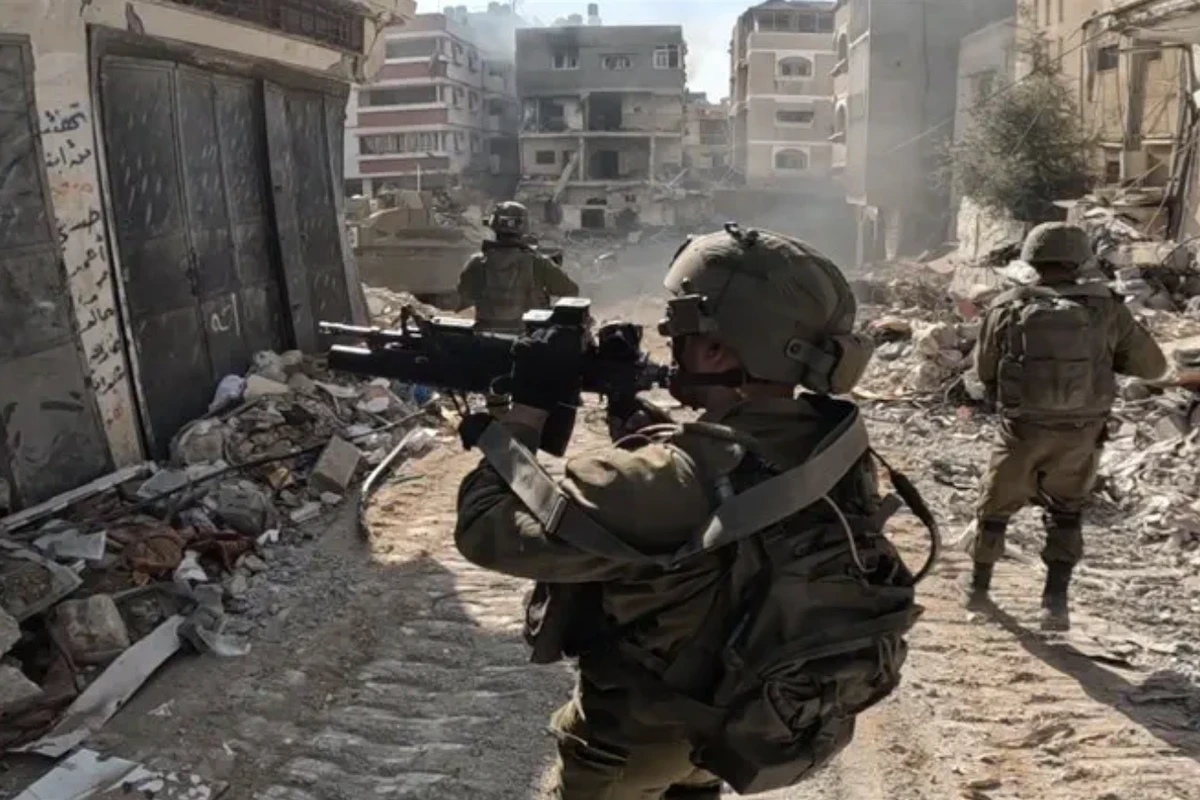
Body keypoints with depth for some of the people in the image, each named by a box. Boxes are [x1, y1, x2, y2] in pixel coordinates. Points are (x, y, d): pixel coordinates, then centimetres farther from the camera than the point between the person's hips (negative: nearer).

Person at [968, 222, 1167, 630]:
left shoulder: (1008, 307, -6)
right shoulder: (1106, 309, -4)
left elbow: (984, 369, 4)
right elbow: (1153, 365, 5)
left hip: (1022, 431, 0)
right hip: (1079, 435, 1)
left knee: (996, 506, 20)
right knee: (1066, 513, 22)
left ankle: (978, 586, 34)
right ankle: (1056, 599, 12)